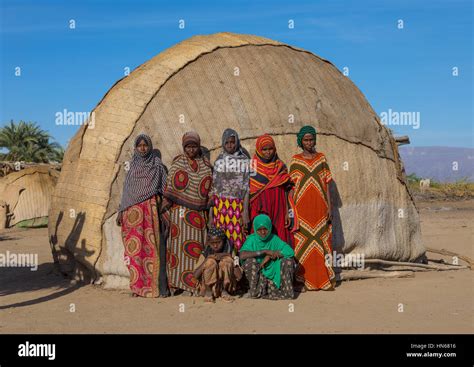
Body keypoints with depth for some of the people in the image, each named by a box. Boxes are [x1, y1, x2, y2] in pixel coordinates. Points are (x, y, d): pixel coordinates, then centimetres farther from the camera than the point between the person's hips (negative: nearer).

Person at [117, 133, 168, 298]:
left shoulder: (157, 165, 8)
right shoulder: (132, 166, 16)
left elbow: (164, 188, 6)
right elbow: (127, 190, 17)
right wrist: (121, 211, 12)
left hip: (150, 209, -3)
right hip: (132, 211, 3)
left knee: (151, 246, -7)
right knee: (134, 247, -1)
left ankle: (155, 285, -3)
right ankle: (138, 286, 4)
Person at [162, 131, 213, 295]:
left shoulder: (206, 165, 10)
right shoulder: (177, 162, 6)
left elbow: (209, 188, 13)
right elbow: (170, 185, 3)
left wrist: (208, 207, 5)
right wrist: (165, 206, -5)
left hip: (199, 212, 2)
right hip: (180, 211, -2)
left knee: (197, 246, 2)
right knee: (179, 244, -3)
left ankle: (195, 282, 7)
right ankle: (177, 282, 1)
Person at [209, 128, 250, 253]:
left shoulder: (244, 161, 2)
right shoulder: (219, 161, 10)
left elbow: (246, 188, -1)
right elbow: (213, 188, 10)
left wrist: (245, 211, -8)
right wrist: (210, 213, 5)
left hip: (237, 206, -2)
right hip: (221, 206, 2)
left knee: (237, 240, -6)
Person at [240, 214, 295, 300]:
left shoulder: (274, 239, -5)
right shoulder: (252, 239, -9)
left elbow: (290, 251, -18)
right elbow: (242, 255, -27)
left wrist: (270, 256, -21)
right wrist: (264, 251, -26)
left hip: (272, 272, 1)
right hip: (257, 273, -1)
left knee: (288, 261, -21)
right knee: (250, 261, -28)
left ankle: (287, 290, -9)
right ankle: (255, 290, -13)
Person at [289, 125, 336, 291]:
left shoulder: (321, 158, 9)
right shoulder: (295, 160, 4)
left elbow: (326, 184, 8)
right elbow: (292, 186, 3)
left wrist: (329, 207, 1)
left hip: (319, 208, 2)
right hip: (302, 208, -1)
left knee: (321, 242, 4)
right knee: (302, 242, -1)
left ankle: (324, 279, 12)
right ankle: (302, 280, 6)